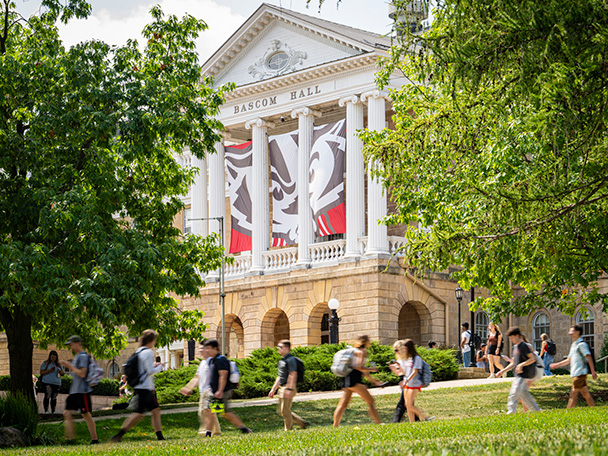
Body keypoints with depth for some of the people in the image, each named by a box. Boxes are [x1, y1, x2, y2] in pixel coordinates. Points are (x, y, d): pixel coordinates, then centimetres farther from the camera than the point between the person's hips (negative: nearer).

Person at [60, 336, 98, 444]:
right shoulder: (76, 356, 19)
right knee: (67, 413, 2)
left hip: (82, 391, -10)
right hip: (74, 391, 10)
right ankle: (69, 439, 1)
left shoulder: (83, 356, -11)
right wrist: (69, 367, 11)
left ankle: (94, 439, 4)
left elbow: (82, 374, -20)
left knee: (86, 414, -4)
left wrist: (71, 366, -12)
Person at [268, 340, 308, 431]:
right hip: (282, 388, 10)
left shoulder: (290, 359, -11)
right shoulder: (281, 360, 20)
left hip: (288, 387, -10)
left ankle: (288, 430, 2)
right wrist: (273, 389, 23)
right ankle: (302, 423, 17)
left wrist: (289, 389, -26)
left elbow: (293, 374, -20)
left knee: (285, 411, -8)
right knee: (280, 411, 10)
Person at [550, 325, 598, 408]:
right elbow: (569, 360, 27)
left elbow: (589, 357, -17)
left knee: (574, 393, -10)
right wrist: (557, 365, 24)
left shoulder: (581, 344, -9)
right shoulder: (574, 345, 20)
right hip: (575, 373, 9)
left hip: (580, 373, -9)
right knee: (585, 393, 10)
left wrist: (593, 371, -24)